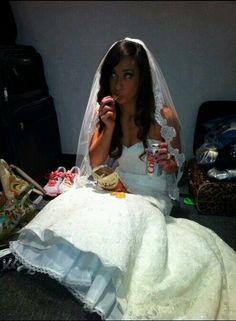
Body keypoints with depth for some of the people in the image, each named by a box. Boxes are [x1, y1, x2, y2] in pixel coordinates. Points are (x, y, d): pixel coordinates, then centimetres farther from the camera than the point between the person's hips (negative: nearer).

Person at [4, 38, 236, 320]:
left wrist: (168, 163, -21)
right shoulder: (104, 113, 2)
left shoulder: (164, 117, -8)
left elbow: (177, 170, 3)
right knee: (68, 209, -25)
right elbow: (95, 164, -1)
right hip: (111, 189, 3)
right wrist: (109, 127, -16)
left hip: (149, 196, -2)